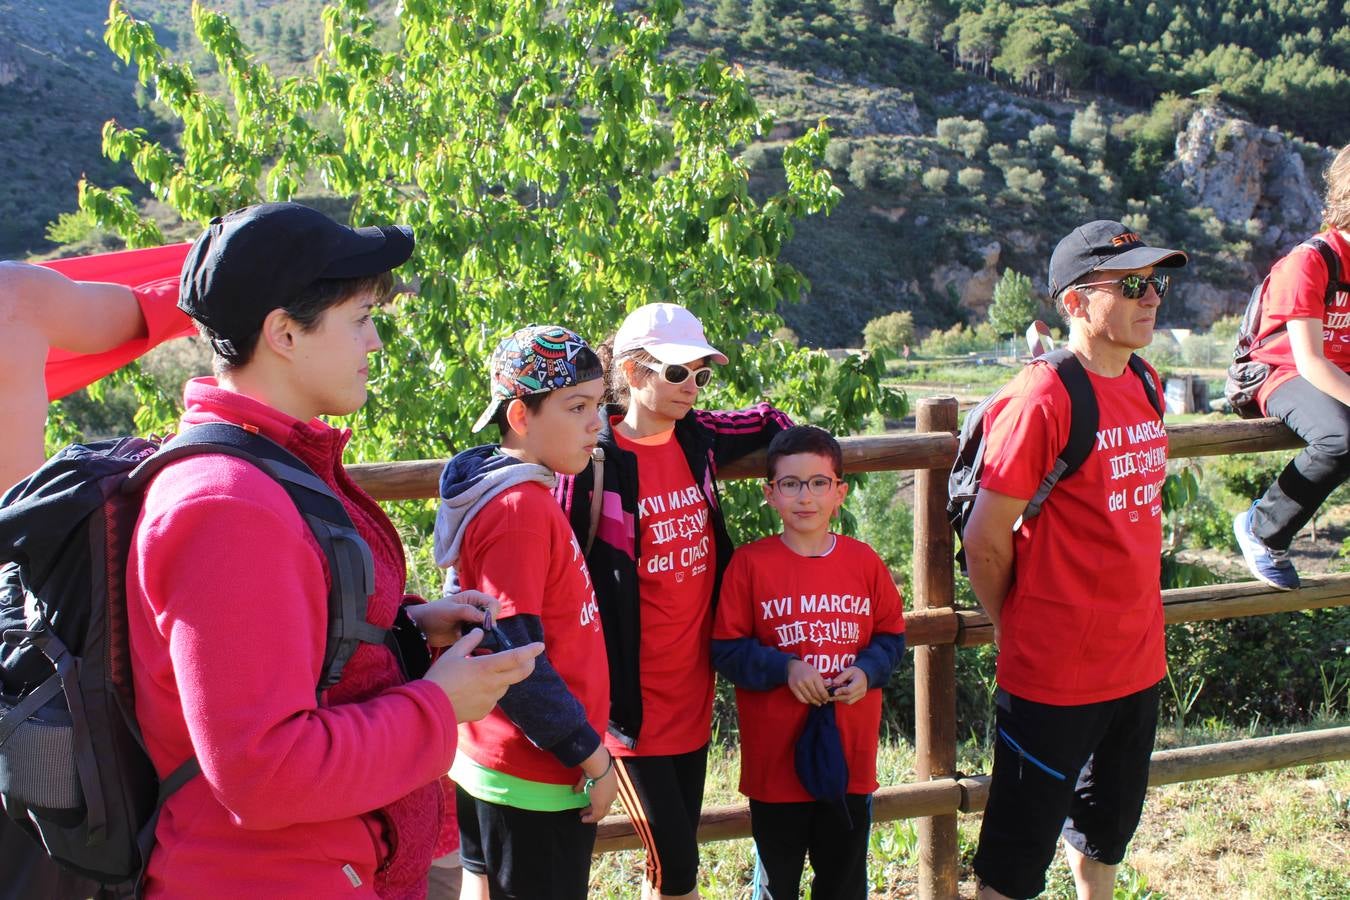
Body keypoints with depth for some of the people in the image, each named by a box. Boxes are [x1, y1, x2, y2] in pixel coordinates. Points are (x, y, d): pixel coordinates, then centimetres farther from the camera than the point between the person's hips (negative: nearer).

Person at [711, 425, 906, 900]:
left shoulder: (864, 561, 1)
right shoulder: (750, 563, -7)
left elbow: (891, 636, 8)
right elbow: (726, 649, -7)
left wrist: (866, 670, -10)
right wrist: (785, 668, -20)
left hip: (851, 754, 3)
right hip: (776, 755, -2)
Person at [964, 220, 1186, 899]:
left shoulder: (1145, 386, 6)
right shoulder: (1040, 399, -19)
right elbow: (986, 541, -16)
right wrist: (1021, 631, -1)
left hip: (1138, 662, 7)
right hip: (1054, 673, -7)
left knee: (1106, 830, 24)